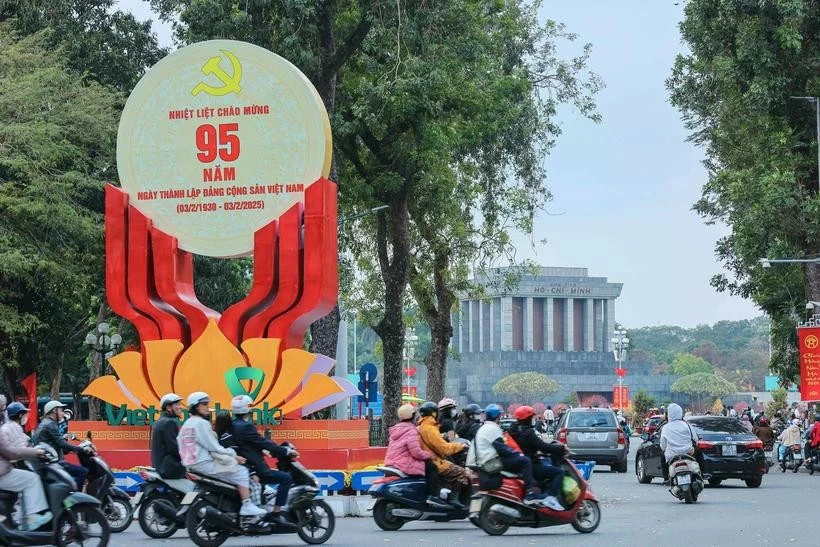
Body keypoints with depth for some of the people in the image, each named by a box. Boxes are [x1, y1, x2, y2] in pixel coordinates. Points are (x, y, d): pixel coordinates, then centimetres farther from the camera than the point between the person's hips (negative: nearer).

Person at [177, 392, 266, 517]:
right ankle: (247, 506, -15)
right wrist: (234, 456, -5)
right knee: (241, 472, -8)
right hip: (204, 463, -10)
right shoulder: (201, 423, -12)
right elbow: (214, 448, -14)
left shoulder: (187, 424, 18)